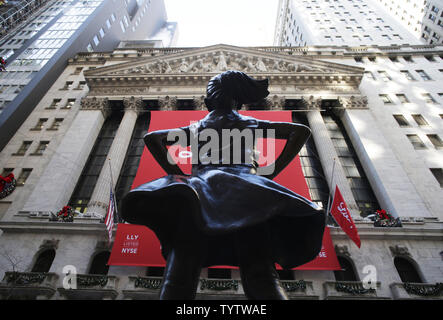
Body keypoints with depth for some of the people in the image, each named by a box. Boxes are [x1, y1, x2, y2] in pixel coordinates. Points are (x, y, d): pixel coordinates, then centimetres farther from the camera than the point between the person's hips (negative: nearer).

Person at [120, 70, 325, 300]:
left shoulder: (196, 127, 31)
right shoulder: (251, 124, 29)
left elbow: (151, 138, 30)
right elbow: (302, 130, 26)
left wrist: (175, 171, 19)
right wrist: (272, 171, 16)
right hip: (245, 186, 0)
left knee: (180, 273, -15)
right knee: (261, 274, -17)